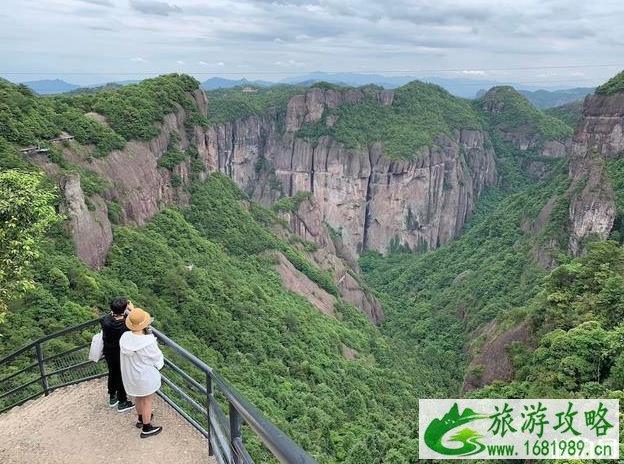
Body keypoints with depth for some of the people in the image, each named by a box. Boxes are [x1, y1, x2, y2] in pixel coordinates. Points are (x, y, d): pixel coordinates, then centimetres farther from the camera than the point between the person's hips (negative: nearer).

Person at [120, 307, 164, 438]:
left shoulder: (124, 337, -17)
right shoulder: (148, 342, -34)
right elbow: (157, 357, -17)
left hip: (130, 375, 6)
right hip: (146, 376, -6)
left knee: (139, 396, 29)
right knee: (147, 400, 16)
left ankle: (141, 419, 52)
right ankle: (146, 429, 33)